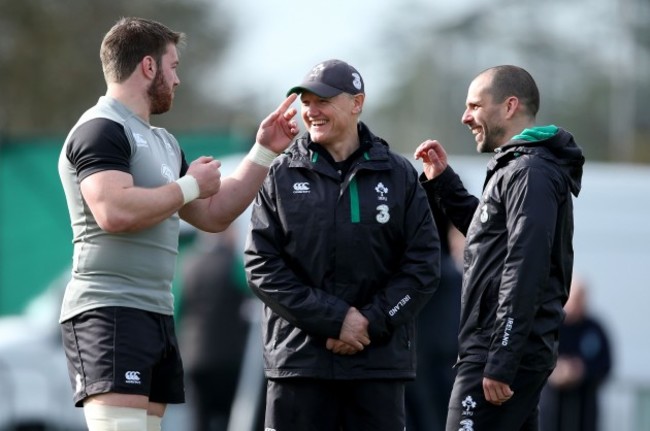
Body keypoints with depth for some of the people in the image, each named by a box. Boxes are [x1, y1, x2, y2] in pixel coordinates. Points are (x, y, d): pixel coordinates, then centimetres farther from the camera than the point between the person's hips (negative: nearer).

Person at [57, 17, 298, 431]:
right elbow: (115, 212, -25)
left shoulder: (163, 142, 20)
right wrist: (190, 185, -12)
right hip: (110, 314, -10)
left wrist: (265, 151, 20)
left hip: (157, 315, 10)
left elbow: (214, 215, 25)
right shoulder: (102, 130, -10)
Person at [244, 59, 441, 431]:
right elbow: (262, 265, -2)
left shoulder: (399, 176, 7)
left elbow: (424, 265, 3)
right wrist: (335, 319, -11)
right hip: (299, 357, 0)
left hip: (379, 358, 0)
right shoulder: (282, 176, 5)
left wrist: (372, 323, -10)